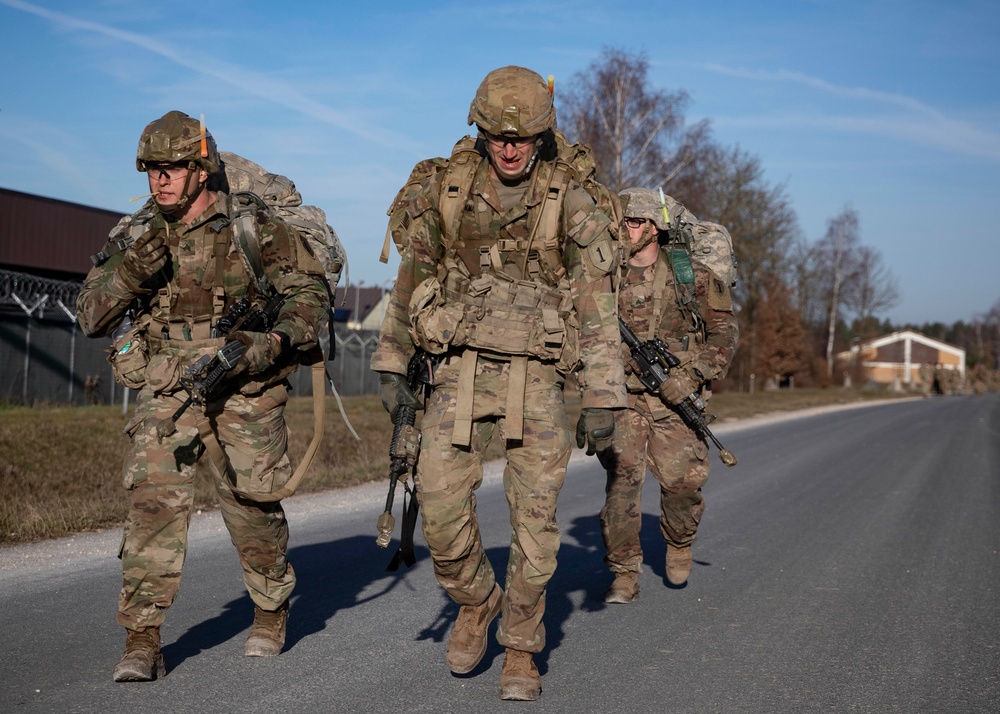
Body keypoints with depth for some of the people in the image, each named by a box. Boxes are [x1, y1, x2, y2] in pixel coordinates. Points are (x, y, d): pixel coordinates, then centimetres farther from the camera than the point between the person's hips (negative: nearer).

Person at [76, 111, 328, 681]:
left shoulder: (253, 227, -7)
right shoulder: (137, 236, 3)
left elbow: (310, 292, -2)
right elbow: (92, 319, 2)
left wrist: (274, 343, -19)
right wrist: (131, 269, -16)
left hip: (247, 384, -2)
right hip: (170, 386, 2)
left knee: (252, 501, 5)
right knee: (154, 494, -14)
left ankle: (272, 612, 31)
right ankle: (143, 640, -9)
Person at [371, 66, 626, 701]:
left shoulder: (571, 204, -4)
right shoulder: (446, 192, 3)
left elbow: (597, 308, -4)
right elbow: (412, 280, 12)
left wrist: (603, 399, -9)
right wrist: (392, 366, 11)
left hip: (538, 379, -1)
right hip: (463, 371, 2)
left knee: (535, 520, -1)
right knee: (441, 503, -10)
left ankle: (521, 650, 17)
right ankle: (476, 602, 19)